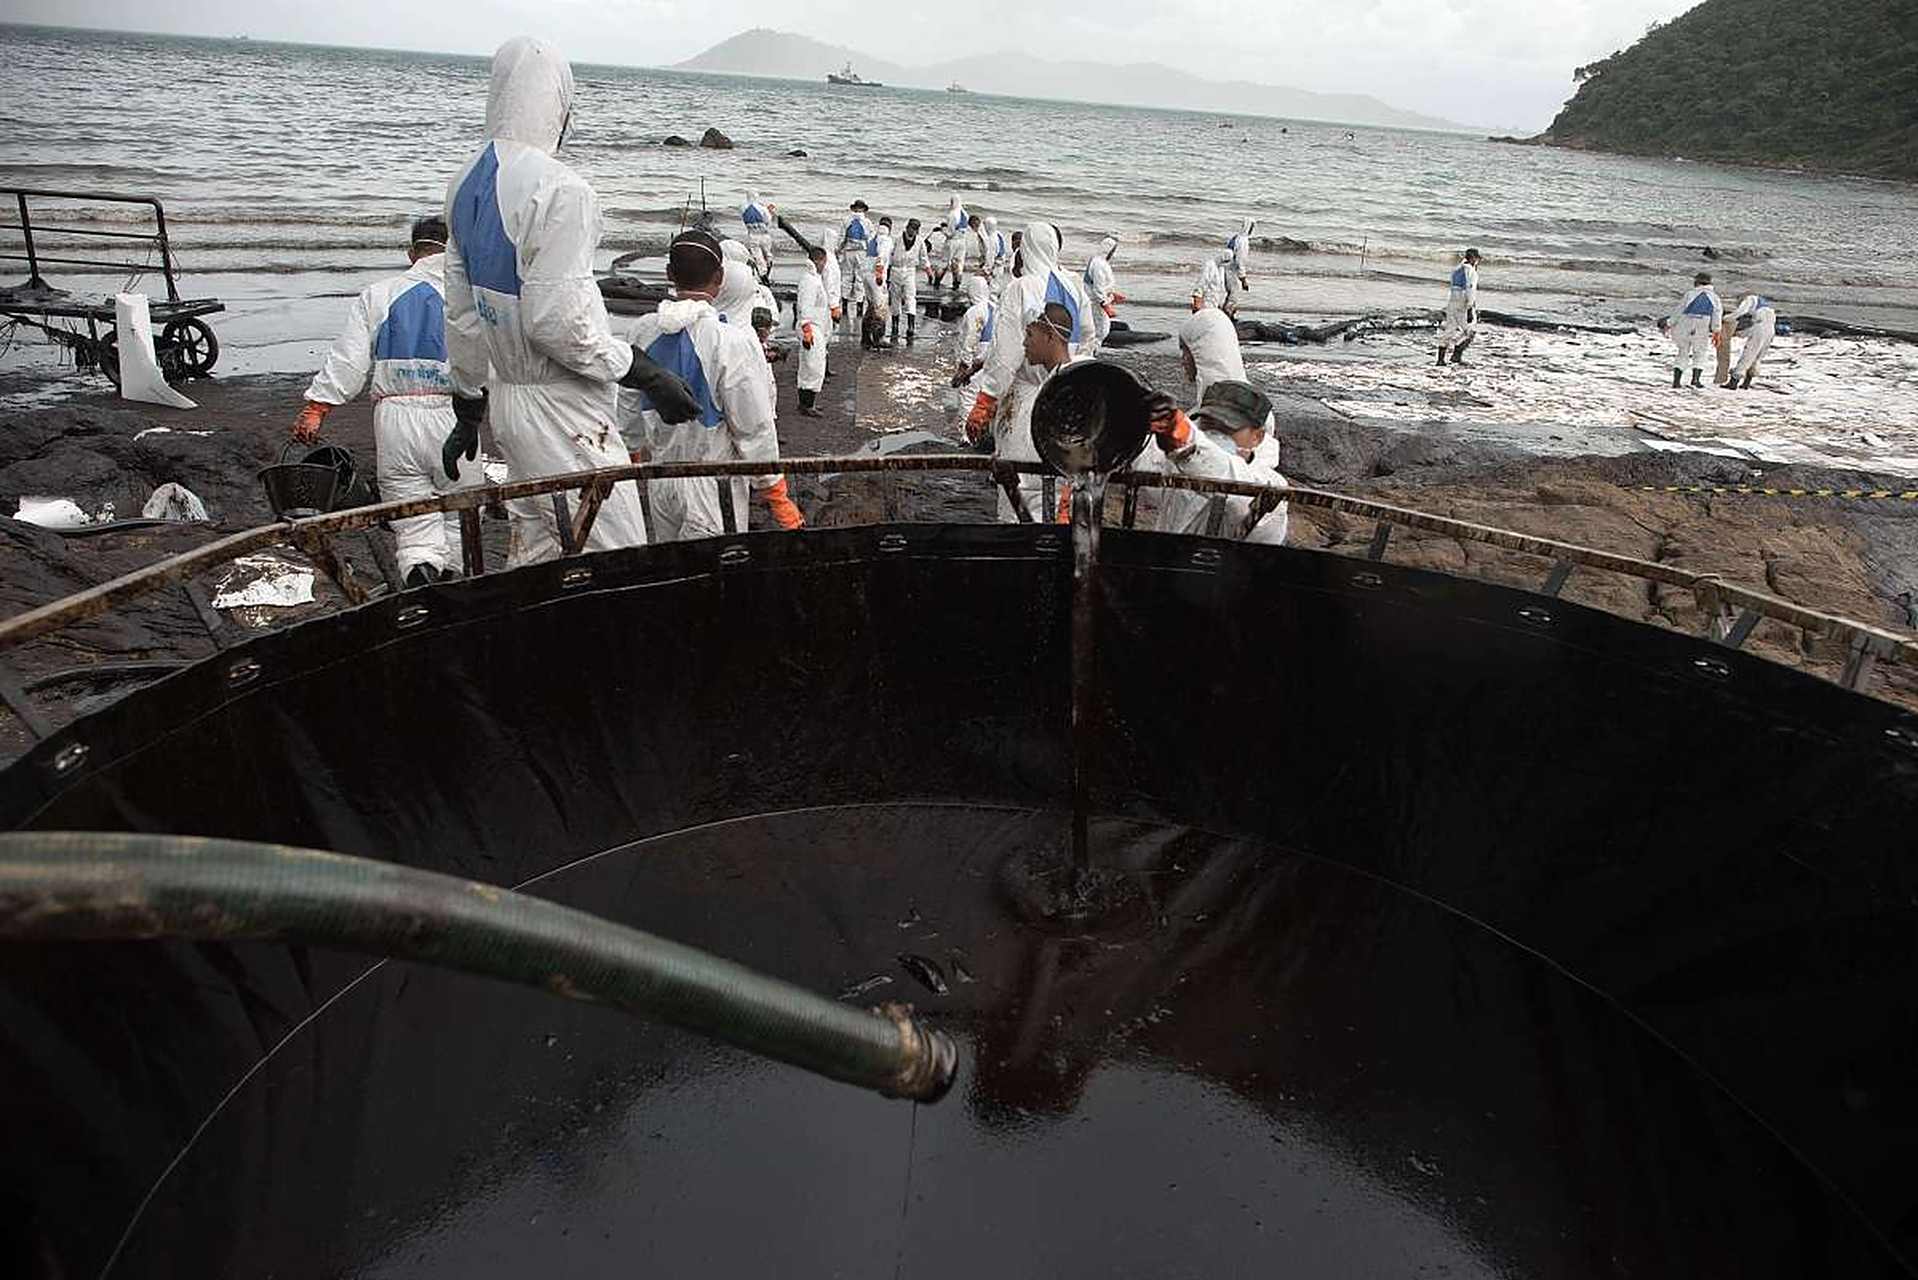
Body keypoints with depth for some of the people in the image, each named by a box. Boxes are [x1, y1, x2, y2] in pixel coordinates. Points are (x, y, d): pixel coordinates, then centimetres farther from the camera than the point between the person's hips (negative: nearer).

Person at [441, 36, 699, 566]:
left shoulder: (465, 184, 10)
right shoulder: (558, 189, -18)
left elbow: (462, 316, 15)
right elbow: (557, 322, -22)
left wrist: (467, 406, 23)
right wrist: (648, 375, -13)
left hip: (506, 399, 9)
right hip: (562, 411, -9)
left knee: (533, 553, 20)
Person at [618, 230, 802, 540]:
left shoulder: (643, 331, -2)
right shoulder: (732, 341, -19)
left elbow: (629, 410, 10)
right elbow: (754, 429, -15)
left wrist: (633, 451, 27)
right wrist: (775, 494, -5)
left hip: (660, 478, 6)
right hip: (712, 485, -5)